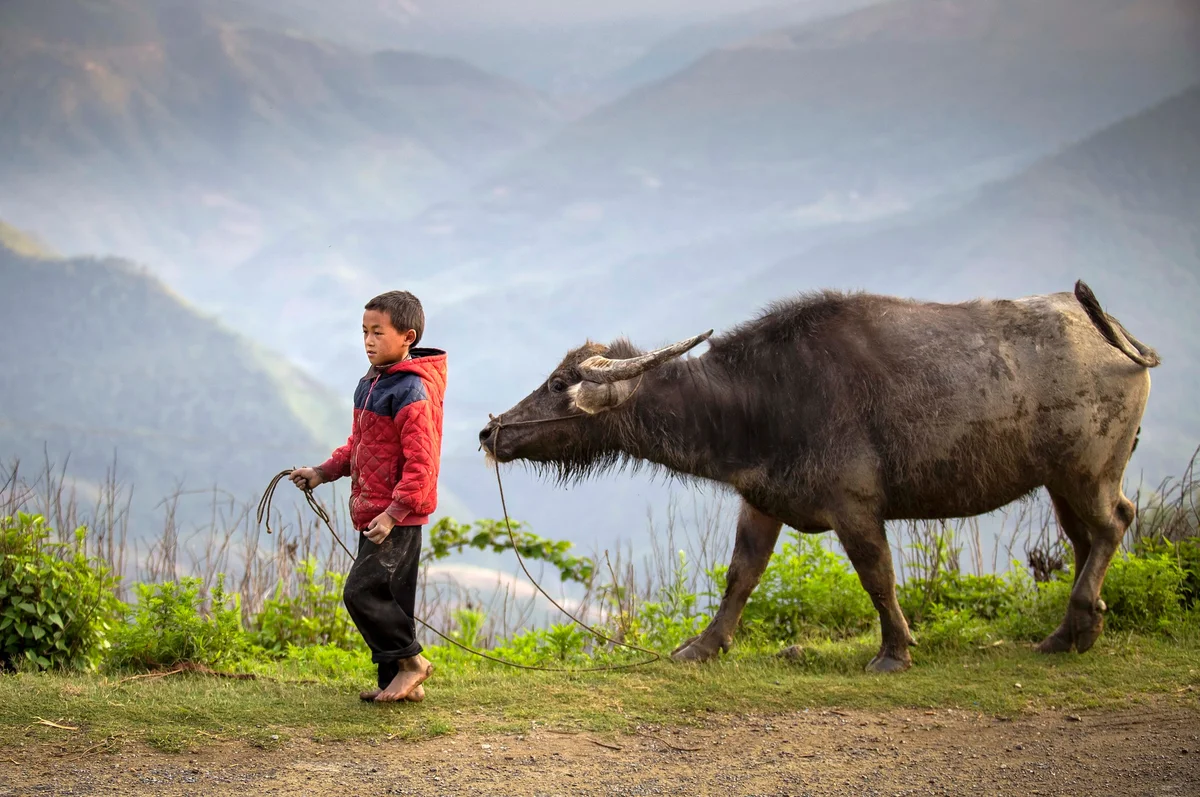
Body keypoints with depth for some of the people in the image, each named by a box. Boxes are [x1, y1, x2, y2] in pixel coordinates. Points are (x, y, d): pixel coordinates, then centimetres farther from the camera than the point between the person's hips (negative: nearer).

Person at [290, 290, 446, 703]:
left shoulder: (412, 392, -16)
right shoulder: (370, 385, 14)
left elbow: (420, 463, -21)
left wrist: (394, 513, -25)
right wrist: (323, 472, 13)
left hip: (398, 517, -9)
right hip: (373, 513, 9)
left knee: (362, 591, -13)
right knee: (387, 599, 12)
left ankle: (410, 660, 1)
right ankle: (395, 679, 19)